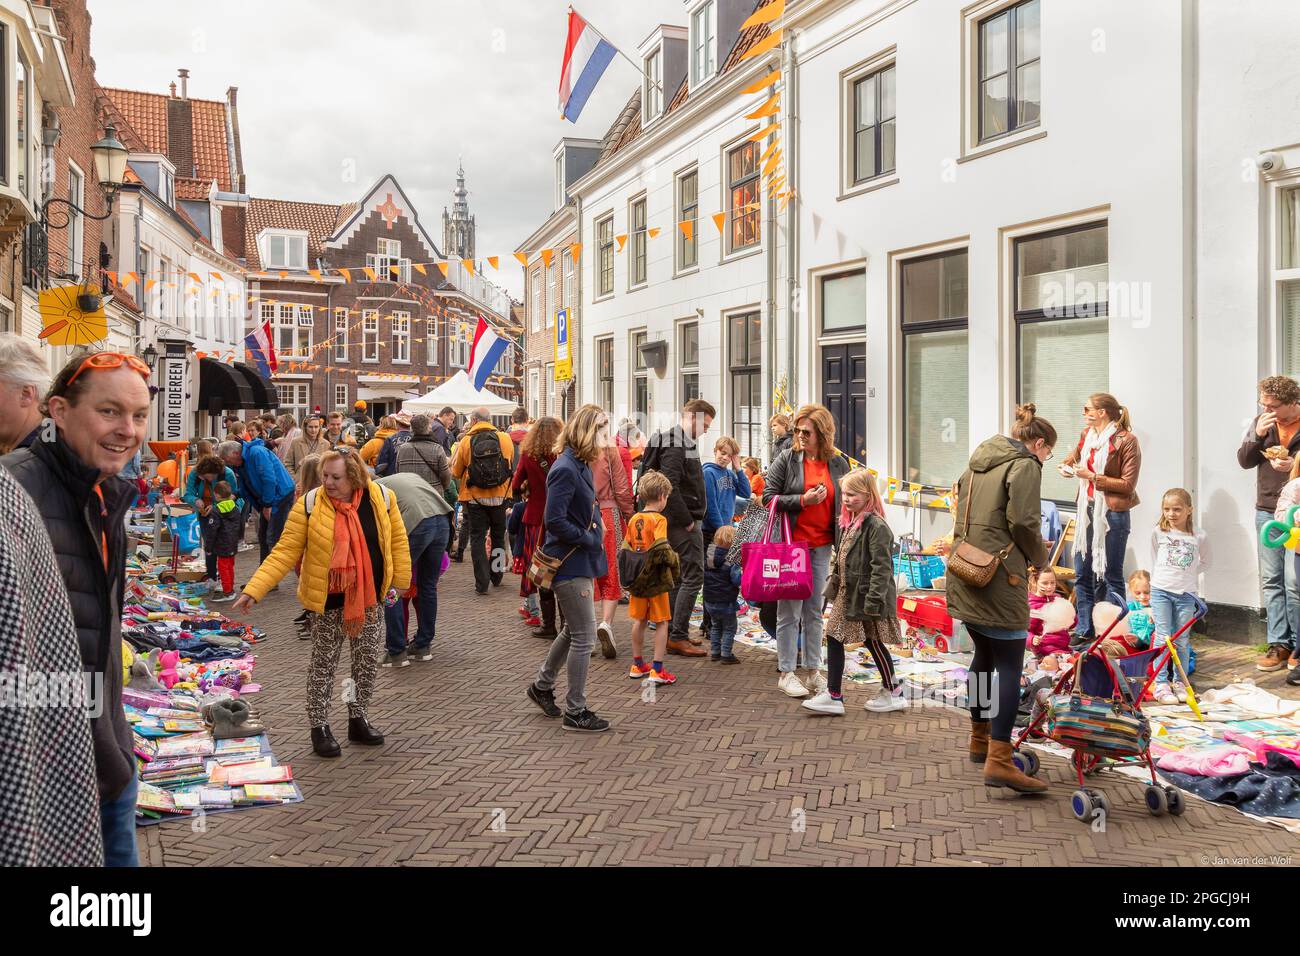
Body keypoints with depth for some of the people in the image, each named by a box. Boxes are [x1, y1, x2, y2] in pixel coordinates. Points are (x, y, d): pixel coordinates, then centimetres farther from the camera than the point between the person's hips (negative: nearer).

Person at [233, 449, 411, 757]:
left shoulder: (381, 498, -10)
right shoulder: (309, 504, -15)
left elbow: (397, 540, 1)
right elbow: (285, 551, -15)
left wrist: (400, 581, 1)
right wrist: (254, 589, -22)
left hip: (369, 598, 3)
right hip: (327, 600, -3)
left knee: (368, 661, 13)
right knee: (323, 664, 7)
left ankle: (358, 719, 31)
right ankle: (319, 727, 22)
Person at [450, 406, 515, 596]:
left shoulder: (466, 441, -10)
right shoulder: (505, 438, -6)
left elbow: (456, 473, -2)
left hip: (475, 497, -2)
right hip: (499, 496, 2)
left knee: (477, 538, 6)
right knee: (498, 536, 19)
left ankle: (482, 583, 1)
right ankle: (496, 575, 30)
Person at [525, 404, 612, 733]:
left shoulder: (581, 466, 11)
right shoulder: (565, 469, -20)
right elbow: (555, 521, -25)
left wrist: (595, 535, 5)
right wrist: (589, 539, -17)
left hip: (579, 561, 10)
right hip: (570, 564, -10)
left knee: (573, 630, 22)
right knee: (584, 637, -1)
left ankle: (542, 686, 39)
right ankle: (575, 712, 10)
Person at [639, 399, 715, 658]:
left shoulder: (682, 442, 17)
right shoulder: (674, 445, -16)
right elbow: (669, 487, -25)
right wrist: (687, 521, -19)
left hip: (682, 520, 10)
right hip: (683, 521, -10)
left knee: (678, 575, 14)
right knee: (693, 575, -8)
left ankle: (674, 632, 22)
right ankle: (678, 636, -4)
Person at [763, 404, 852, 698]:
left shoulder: (838, 464, 5)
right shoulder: (787, 459, -3)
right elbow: (768, 497, -4)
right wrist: (802, 500, -16)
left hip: (822, 546, 3)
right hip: (790, 544, -3)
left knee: (815, 611, 11)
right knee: (789, 611, 1)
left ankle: (813, 672, 21)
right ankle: (786, 674, 11)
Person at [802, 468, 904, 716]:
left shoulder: (876, 526, -17)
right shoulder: (848, 523, 11)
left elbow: (881, 567, -21)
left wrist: (873, 601, -24)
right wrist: (830, 589, 18)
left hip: (866, 595, -9)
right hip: (847, 594, 9)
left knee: (874, 643, 3)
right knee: (834, 639, 7)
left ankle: (893, 693, 21)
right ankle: (833, 696, 14)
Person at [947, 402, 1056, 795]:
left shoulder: (979, 462, 20)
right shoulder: (1025, 465, -6)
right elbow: (1023, 522, -14)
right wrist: (1039, 558, 2)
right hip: (999, 578, -9)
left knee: (984, 655, 21)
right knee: (1010, 666, -7)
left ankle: (980, 737, 33)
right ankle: (999, 761, -12)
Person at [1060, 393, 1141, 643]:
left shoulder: (1127, 441, -12)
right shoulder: (1087, 435, 8)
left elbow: (1128, 485, -14)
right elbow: (1074, 456, 29)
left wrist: (1093, 477, -17)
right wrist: (1067, 466, 7)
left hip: (1112, 513, -7)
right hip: (1087, 510, 7)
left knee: (1110, 576, 2)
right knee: (1082, 574, 9)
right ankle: (1085, 632, 19)